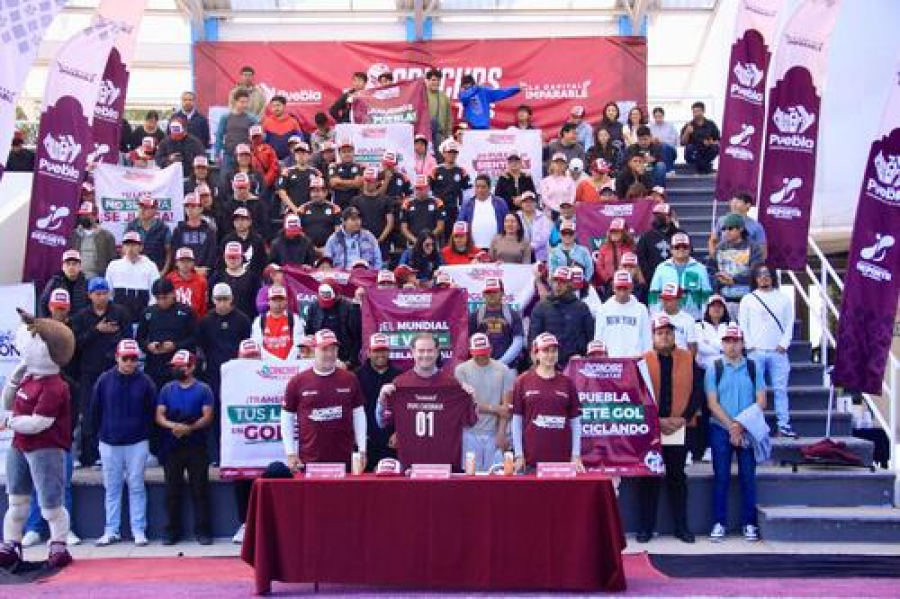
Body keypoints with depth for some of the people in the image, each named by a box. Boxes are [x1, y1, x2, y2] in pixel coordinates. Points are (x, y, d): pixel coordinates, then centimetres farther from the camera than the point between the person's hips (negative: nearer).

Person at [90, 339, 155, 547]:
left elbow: (151, 412, 5)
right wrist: (101, 433, 9)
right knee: (112, 488, 8)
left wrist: (145, 435, 4)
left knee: (137, 487, 2)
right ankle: (111, 531, 16)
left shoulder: (145, 382, -1)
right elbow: (95, 411, 8)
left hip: (137, 443, -1)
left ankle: (139, 531, 8)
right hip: (109, 443, 1)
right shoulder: (104, 380, 0)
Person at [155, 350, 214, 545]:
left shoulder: (203, 389, 2)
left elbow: (207, 417, -5)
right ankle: (172, 531, 15)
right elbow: (159, 416, 4)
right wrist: (172, 426, -16)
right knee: (172, 490, 6)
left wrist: (189, 428, -21)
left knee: (200, 489, 0)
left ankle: (202, 531, 6)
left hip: (196, 447, -2)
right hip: (171, 447, 2)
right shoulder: (167, 389, 10)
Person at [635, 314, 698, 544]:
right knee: (649, 478, 4)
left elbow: (695, 392, 3)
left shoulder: (688, 359, 5)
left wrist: (684, 418, -9)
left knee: (677, 477, 9)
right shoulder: (643, 361, 1)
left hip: (679, 428, 1)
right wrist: (657, 420, -12)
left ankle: (681, 526, 16)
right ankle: (646, 526, 11)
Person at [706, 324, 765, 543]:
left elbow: (761, 402, 0)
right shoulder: (714, 369, 4)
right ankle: (719, 523, 6)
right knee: (721, 477, 1)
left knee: (748, 477, 2)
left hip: (748, 430, 1)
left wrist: (741, 424, -10)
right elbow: (712, 403, -3)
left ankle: (749, 523, 9)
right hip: (720, 429, -1)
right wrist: (731, 427, -11)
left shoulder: (753, 368, 6)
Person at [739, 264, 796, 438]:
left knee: (780, 389, -1)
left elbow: (789, 323, 7)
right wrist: (750, 345, -6)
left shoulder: (784, 298, 11)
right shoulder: (748, 299, 8)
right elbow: (743, 324, 3)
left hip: (778, 352, 1)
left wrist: (784, 344, -5)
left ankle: (784, 425, 0)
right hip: (756, 352, -1)